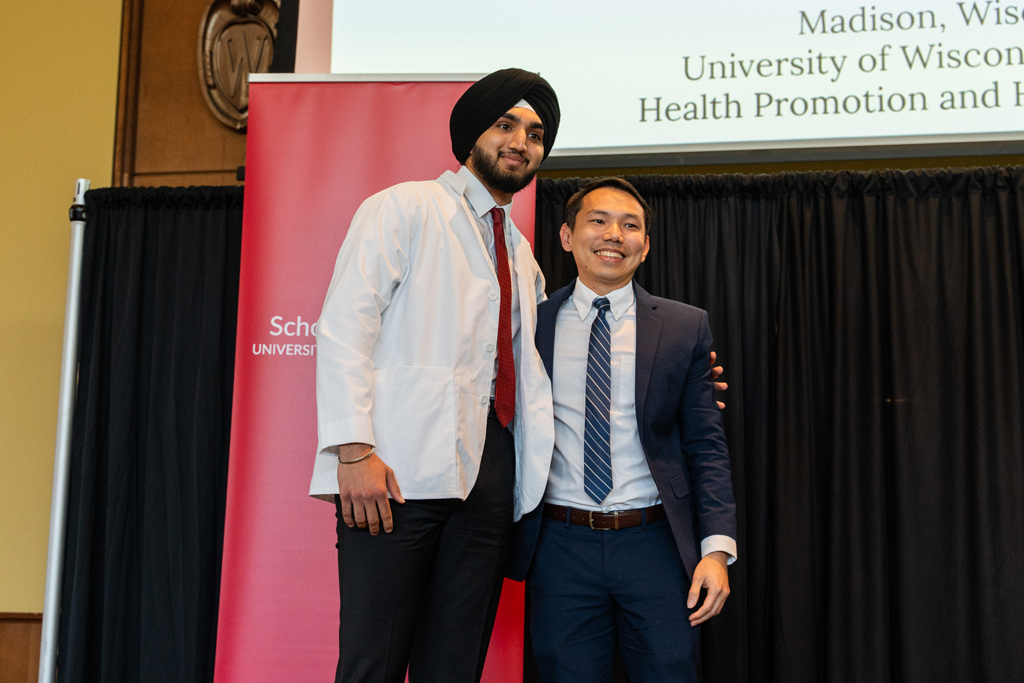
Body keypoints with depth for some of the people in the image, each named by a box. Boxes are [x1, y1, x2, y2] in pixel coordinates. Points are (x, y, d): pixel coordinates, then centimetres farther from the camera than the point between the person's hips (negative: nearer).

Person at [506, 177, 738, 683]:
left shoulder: (686, 328, 5)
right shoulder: (530, 323, 5)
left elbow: (706, 446, 3)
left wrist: (717, 547, -7)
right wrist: (507, 545, 3)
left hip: (656, 545, 0)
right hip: (561, 546, 0)